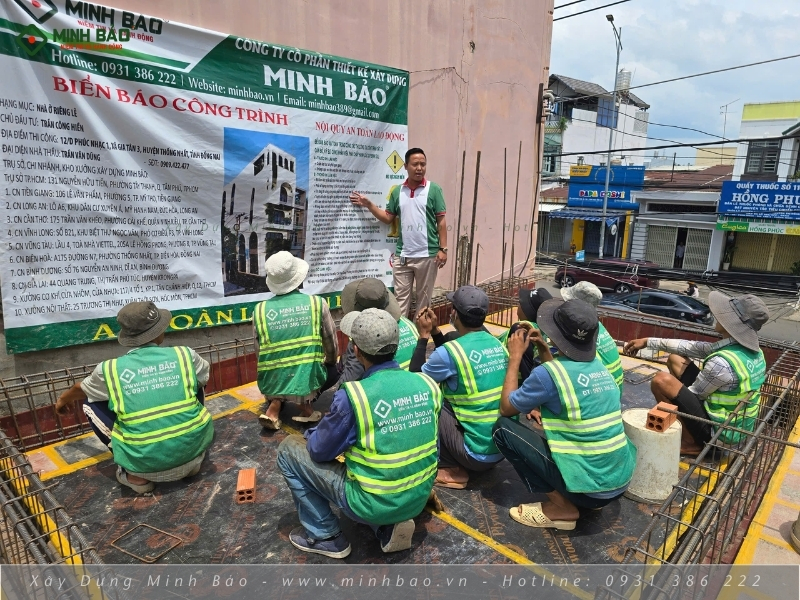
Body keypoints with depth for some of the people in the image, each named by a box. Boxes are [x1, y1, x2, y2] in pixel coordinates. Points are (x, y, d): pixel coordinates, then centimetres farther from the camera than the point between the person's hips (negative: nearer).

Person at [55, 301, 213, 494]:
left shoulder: (110, 369, -2)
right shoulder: (185, 355, -2)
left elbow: (80, 390, 22)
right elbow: (203, 378, 22)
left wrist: (63, 400, 47)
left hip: (146, 464, -1)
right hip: (194, 447, 1)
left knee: (91, 402, 16)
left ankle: (136, 475, 12)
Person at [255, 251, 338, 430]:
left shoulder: (259, 310, -1)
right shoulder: (317, 303, -5)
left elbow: (260, 350, 11)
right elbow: (332, 344, 7)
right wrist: (330, 363, 29)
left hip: (270, 383, 3)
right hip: (308, 380, -3)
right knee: (334, 370, 27)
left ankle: (274, 404, 9)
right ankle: (306, 404, 4)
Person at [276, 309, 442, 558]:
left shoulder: (352, 395, -24)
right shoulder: (427, 384, -7)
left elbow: (319, 451, -8)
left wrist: (315, 434, 13)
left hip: (374, 504, -6)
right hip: (419, 498, 6)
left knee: (289, 448, 7)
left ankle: (325, 536, 16)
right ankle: (389, 527, 15)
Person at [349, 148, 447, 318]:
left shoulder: (433, 190, -2)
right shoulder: (397, 191, 7)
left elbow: (441, 221, -2)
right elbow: (388, 218, 11)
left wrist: (443, 249, -8)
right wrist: (368, 205, 1)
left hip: (427, 255, -2)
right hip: (402, 255, 3)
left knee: (424, 298, 9)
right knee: (401, 297, 7)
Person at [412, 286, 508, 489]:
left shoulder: (450, 350, -19)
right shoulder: (498, 345, 3)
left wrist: (424, 335, 4)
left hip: (478, 453, -7)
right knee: (448, 393, 19)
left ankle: (451, 469, 4)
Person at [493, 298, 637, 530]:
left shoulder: (548, 373, -19)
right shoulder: (598, 365, 4)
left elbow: (506, 408, -4)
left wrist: (515, 357, 2)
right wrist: (543, 350, 15)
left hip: (590, 487, -8)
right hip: (622, 480, 8)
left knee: (503, 427, -4)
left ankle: (561, 506, 0)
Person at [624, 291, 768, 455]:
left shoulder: (722, 362, -31)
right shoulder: (752, 350, -2)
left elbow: (692, 394, -16)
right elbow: (691, 347, 4)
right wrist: (648, 342, 7)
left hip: (718, 431, -8)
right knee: (675, 359, 8)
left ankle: (690, 443, 0)